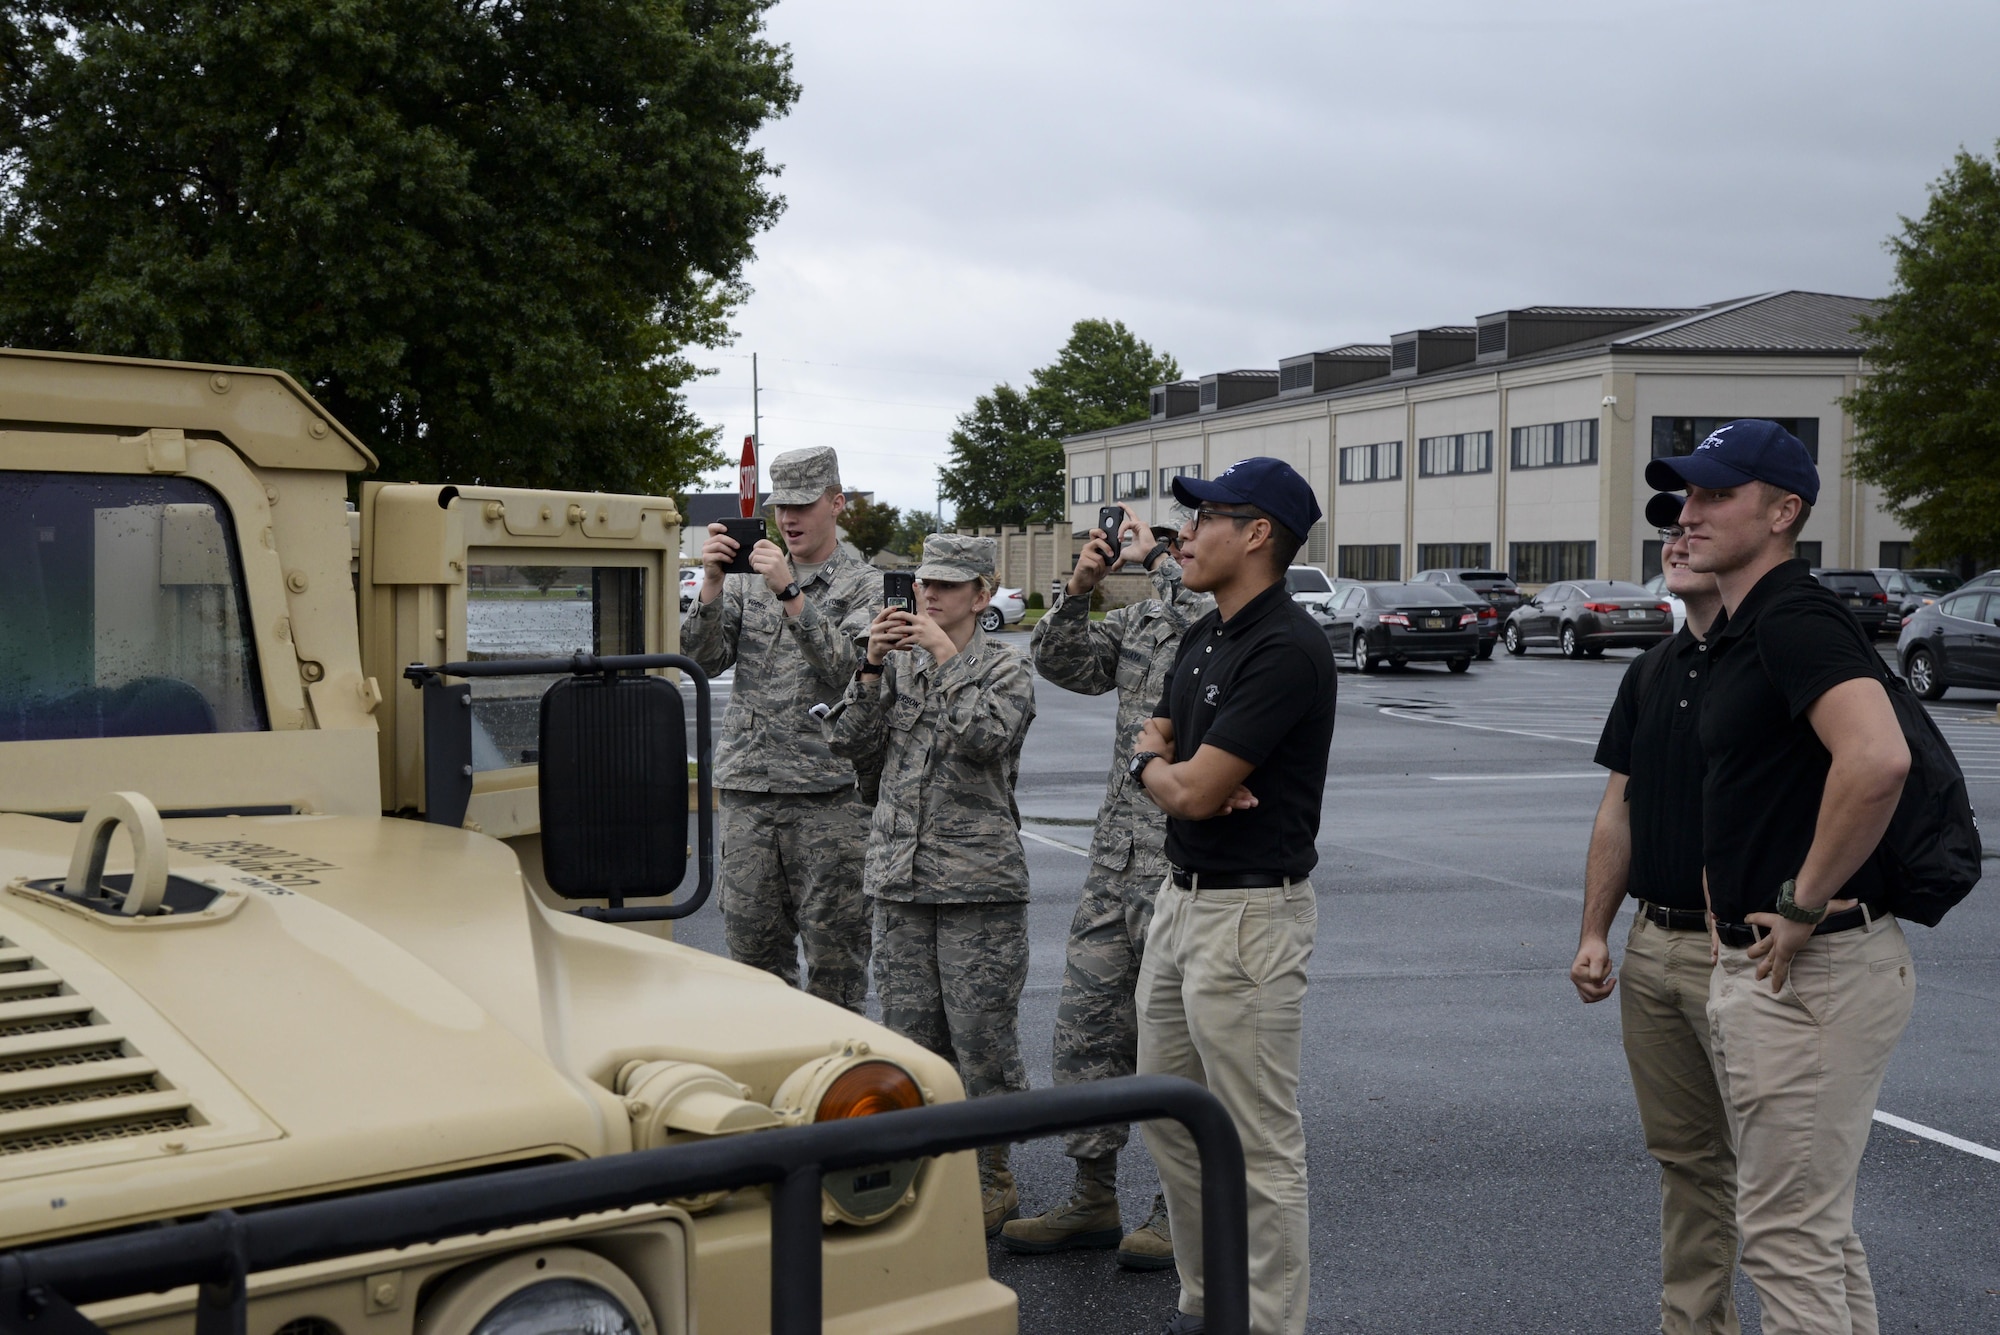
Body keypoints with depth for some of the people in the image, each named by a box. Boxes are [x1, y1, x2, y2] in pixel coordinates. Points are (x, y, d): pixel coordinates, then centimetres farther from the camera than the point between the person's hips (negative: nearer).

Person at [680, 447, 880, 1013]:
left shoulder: (863, 586, 2)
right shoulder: (747, 578, 13)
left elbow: (847, 672, -14)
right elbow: (704, 659, 3)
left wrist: (789, 593, -19)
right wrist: (712, 583, -11)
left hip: (827, 793, -4)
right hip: (747, 790, 4)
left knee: (833, 950, 0)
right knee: (751, 942, 8)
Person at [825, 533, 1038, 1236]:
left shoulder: (1006, 669, 1)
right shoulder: (899, 663, 13)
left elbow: (984, 737, -18)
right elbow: (852, 744, 3)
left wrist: (945, 653, -15)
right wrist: (873, 665, -8)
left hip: (979, 881, -4)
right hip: (900, 876, 5)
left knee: (982, 1036, -1)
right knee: (912, 1033, 9)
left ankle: (991, 1180, 12)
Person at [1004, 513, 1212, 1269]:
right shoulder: (1143, 617, 14)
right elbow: (1064, 663, 16)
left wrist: (1155, 557, -19)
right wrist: (1079, 591, 0)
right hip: (1117, 865, 8)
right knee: (1086, 1029, 12)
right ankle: (1093, 1200, 25)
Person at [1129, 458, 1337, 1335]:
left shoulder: (1287, 648, -19)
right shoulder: (1201, 638, 12)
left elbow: (1189, 790, -22)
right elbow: (1157, 757, 13)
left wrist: (1157, 767, 0)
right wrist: (1185, 775, -10)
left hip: (1251, 914, -10)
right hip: (1181, 898, 10)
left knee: (1259, 1145, -1)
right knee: (1168, 1118, 18)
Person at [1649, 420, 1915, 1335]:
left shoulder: (1795, 618, -16)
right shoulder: (1742, 632, 15)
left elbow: (1877, 759, -34)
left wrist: (1804, 904, -24)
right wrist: (1728, 922, 18)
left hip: (1813, 972, -10)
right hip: (1757, 964, 10)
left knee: (1786, 1234, -3)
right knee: (1819, 1230, 19)